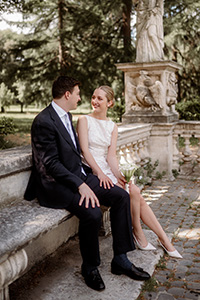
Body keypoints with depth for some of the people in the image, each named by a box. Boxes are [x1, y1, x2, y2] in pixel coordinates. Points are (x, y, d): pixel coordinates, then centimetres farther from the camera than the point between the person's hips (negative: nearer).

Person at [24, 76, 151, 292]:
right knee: (92, 212, -31)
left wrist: (86, 178, 10)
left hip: (79, 177, 9)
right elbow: (51, 163, -21)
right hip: (56, 185, -9)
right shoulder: (44, 121, -15)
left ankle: (120, 259, 2)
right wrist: (80, 185, -26)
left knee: (121, 196, -5)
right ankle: (90, 267, -4)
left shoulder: (66, 116, 15)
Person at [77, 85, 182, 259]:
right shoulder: (84, 120, -1)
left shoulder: (112, 126, 12)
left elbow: (111, 155, 1)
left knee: (135, 193, -14)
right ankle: (138, 233, -1)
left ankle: (164, 240, -3)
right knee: (133, 192, -21)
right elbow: (85, 150, -12)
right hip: (91, 171, -4)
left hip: (107, 169, 5)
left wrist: (117, 174, -18)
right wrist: (100, 173, -23)